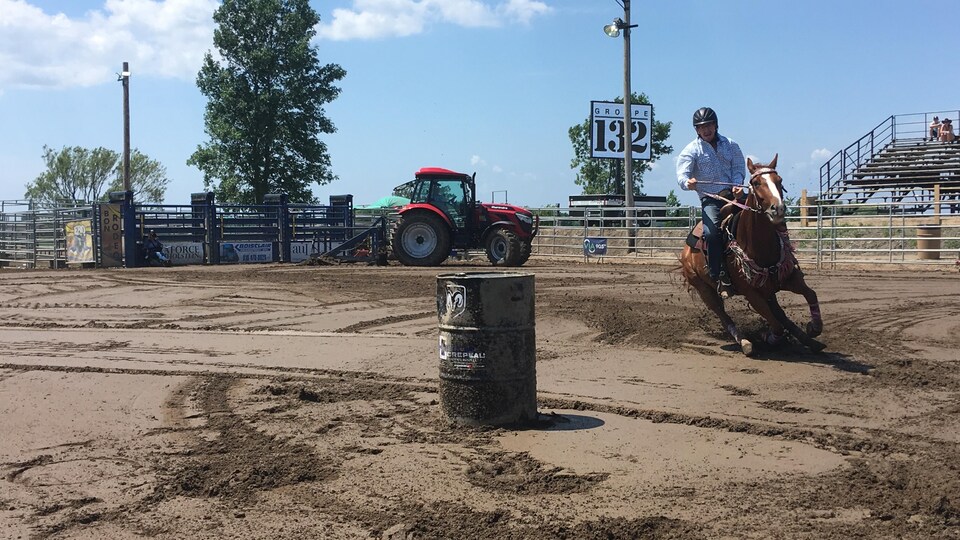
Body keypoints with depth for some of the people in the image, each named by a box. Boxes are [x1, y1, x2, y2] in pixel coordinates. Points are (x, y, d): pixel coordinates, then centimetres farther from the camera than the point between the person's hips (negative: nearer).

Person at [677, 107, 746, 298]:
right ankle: (720, 278, -20)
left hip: (733, 194, 3)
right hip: (710, 199, -3)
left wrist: (738, 184, -16)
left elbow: (739, 168, 7)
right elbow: (681, 174, -8)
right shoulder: (691, 150, 4)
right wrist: (688, 183, -33)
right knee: (712, 232, -28)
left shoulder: (731, 146, 15)